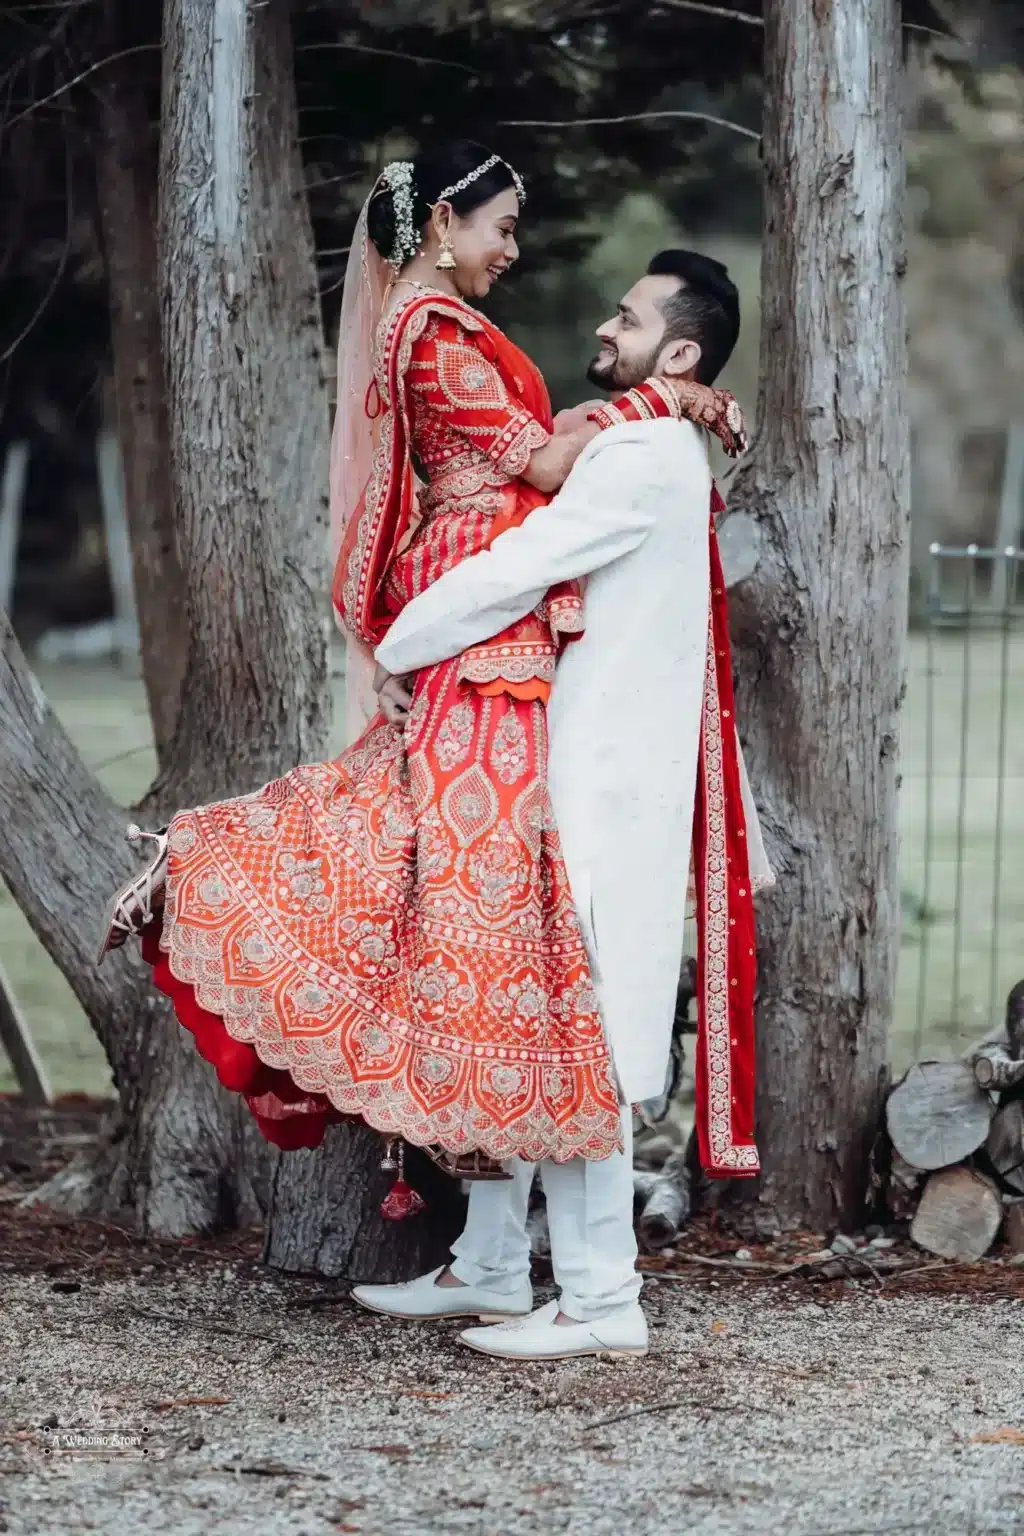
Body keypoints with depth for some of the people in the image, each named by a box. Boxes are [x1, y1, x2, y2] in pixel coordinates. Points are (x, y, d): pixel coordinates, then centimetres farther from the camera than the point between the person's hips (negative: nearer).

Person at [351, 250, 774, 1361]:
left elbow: (515, 571, -20)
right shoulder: (650, 454, 19)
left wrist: (399, 651, -7)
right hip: (577, 769, 10)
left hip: (600, 784, -10)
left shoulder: (645, 456, -15)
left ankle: (600, 1298, -5)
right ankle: (490, 1268, 21)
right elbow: (538, 576, 22)